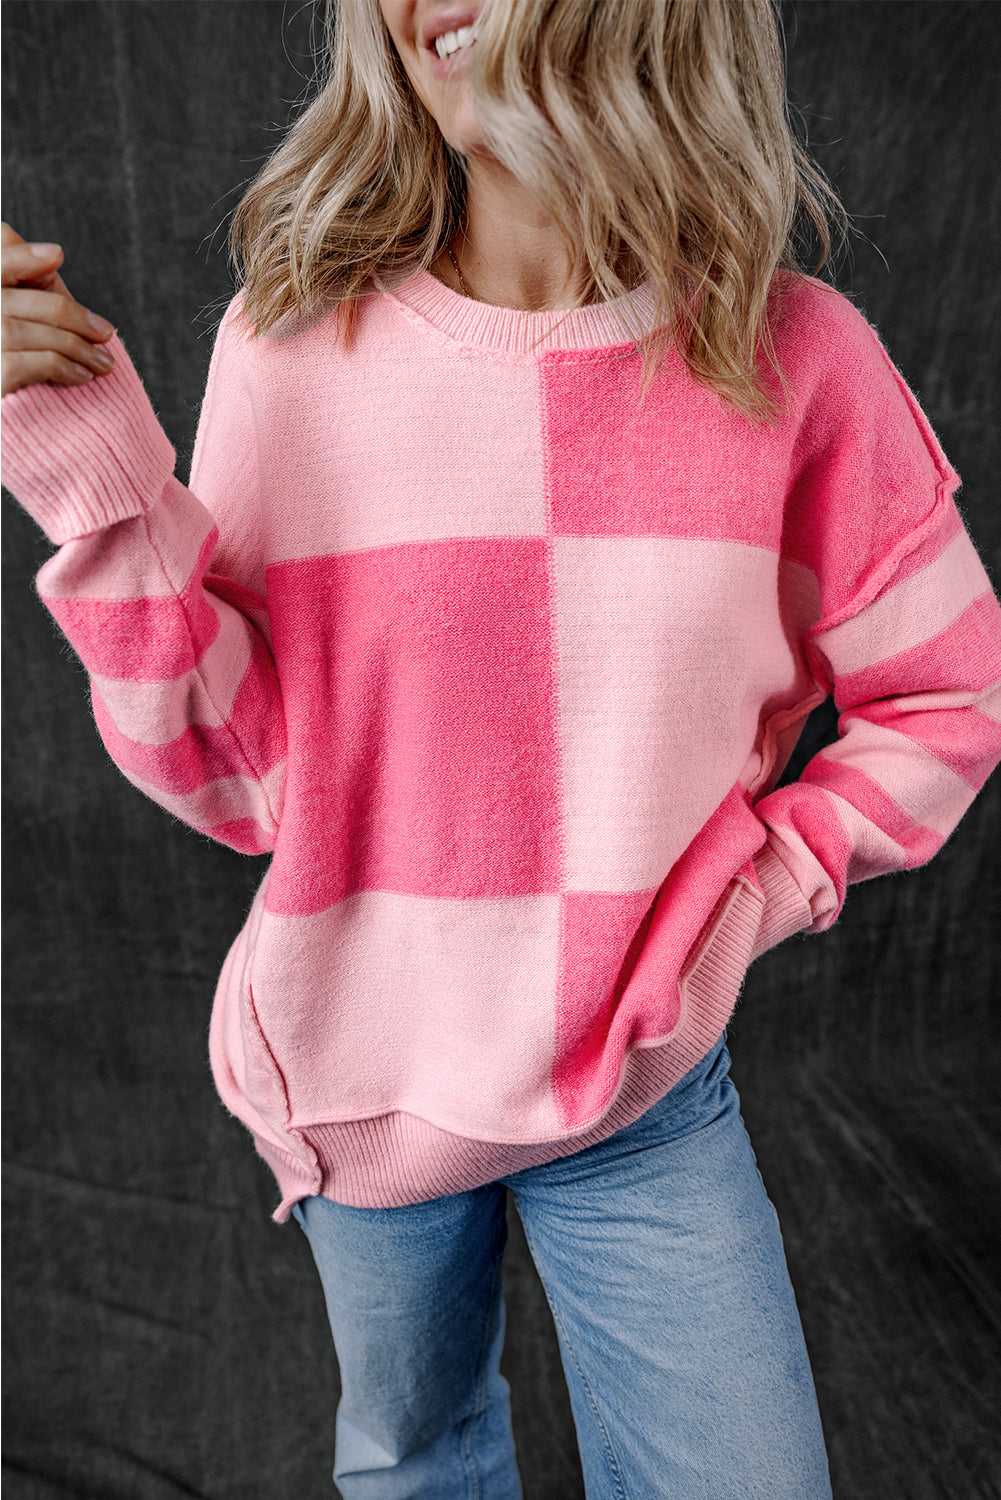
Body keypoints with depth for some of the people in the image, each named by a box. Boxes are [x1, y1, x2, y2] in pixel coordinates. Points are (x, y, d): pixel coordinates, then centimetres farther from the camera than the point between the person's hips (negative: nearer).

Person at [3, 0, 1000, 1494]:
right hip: (358, 1070, 1)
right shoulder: (292, 347, -12)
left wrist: (751, 892, -11)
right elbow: (242, 779, -12)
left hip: (648, 1084, 0)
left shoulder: (792, 358, -12)